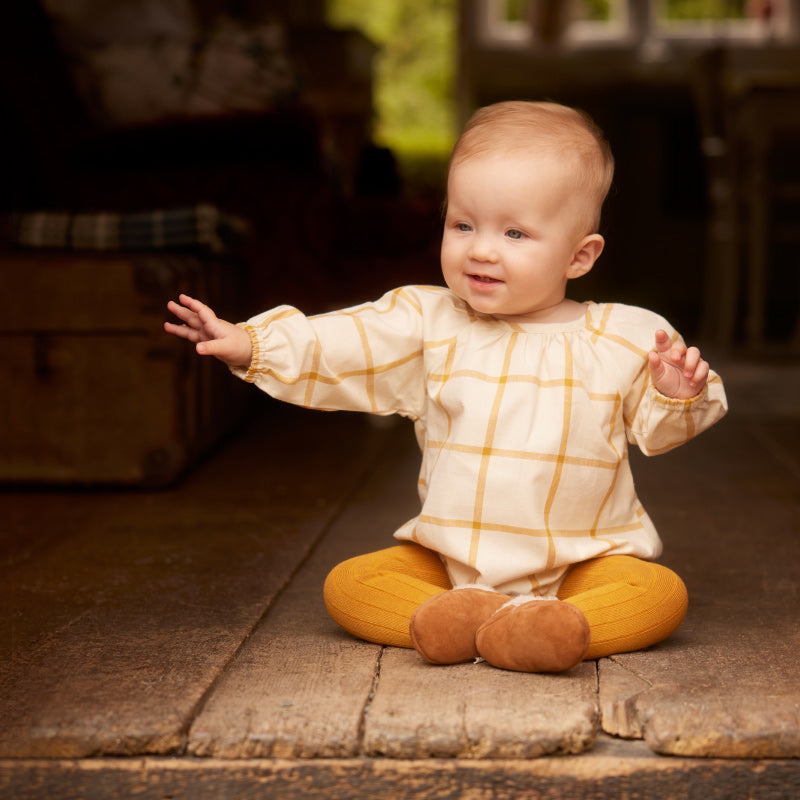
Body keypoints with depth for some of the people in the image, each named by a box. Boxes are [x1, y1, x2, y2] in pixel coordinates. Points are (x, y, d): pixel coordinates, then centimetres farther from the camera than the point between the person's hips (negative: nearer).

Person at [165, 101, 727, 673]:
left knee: (662, 594, -26)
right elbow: (335, 347, -6)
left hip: (586, 559, -1)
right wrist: (252, 344, -18)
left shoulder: (627, 339, -4)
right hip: (447, 558, 2)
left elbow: (654, 426, 5)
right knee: (348, 584, -15)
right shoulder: (428, 322, -1)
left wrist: (677, 394, -17)